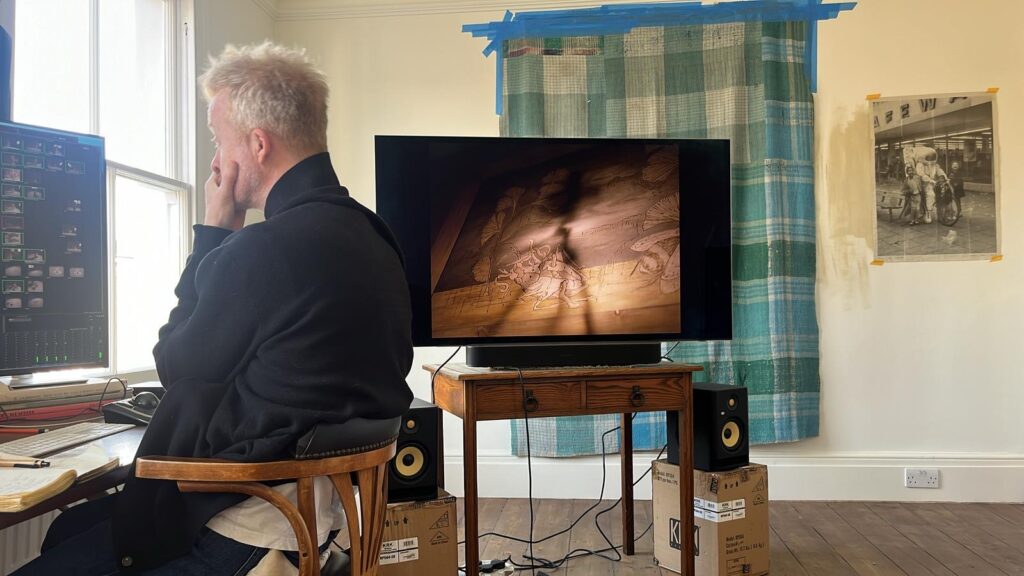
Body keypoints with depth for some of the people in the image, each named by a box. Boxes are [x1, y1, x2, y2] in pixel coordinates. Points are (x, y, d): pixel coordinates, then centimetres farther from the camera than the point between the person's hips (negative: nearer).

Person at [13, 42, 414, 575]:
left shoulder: (264, 249, -25)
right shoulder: (366, 232, 5)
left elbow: (176, 366, -5)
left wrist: (215, 230, -4)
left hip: (257, 524, -10)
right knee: (68, 527, 23)